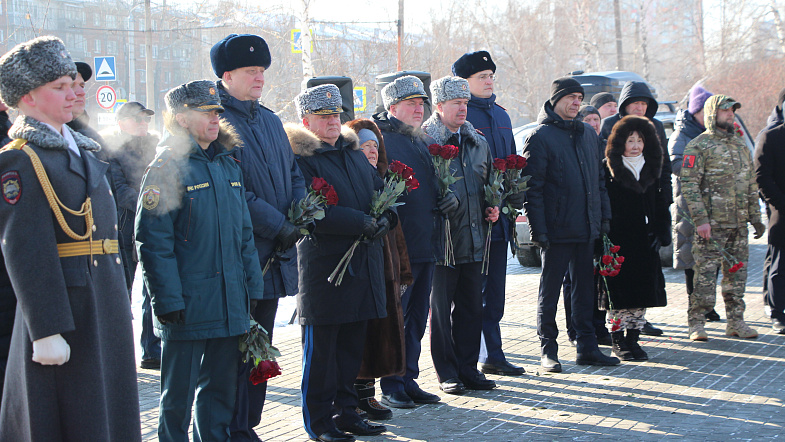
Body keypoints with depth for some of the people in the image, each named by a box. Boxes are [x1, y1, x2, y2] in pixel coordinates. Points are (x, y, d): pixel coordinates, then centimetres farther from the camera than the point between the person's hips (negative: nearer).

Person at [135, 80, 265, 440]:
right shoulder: (166, 169, -9)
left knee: (222, 386, 14)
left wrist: (252, 286, 12)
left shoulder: (229, 166, 12)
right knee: (179, 394, 3)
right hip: (188, 307, -6)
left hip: (231, 305, 6)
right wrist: (168, 301, -18)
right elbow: (154, 242, -13)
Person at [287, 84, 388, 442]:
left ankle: (346, 411, 22)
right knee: (320, 348, 0)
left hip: (363, 268, 7)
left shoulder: (354, 154, 17)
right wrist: (361, 223, -20)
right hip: (323, 267, -7)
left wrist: (385, 219, -4)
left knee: (353, 345, 12)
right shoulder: (301, 159, -8)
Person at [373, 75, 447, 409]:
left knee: (417, 318, 13)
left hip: (427, 245, 8)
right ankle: (390, 387, 6)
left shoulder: (427, 143, 19)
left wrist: (451, 198, 5)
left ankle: (409, 380, 22)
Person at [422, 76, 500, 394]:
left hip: (474, 240, 6)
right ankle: (447, 374, 12)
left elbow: (489, 183, 24)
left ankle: (468, 368, 19)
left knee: (471, 306, 10)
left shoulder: (478, 142, 14)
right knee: (441, 308, 3)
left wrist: (493, 208, 8)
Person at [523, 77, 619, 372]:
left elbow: (599, 179, 20)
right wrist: (538, 228, -15)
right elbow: (532, 187, -10)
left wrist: (604, 215, 12)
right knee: (550, 290, 2)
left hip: (586, 228, 6)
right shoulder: (540, 136, -6)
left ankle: (587, 347, 17)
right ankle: (548, 350, 9)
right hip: (556, 228, -6)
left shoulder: (588, 134, 14)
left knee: (584, 288, 11)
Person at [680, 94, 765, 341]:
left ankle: (736, 322, 17)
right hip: (711, 225, -6)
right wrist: (700, 219, -18)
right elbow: (689, 184, -11)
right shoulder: (698, 146, -5)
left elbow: (751, 184, 21)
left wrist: (755, 218, 15)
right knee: (705, 275, -6)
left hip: (739, 224, 6)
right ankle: (697, 323, 1)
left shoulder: (740, 145, 17)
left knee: (737, 274, 9)